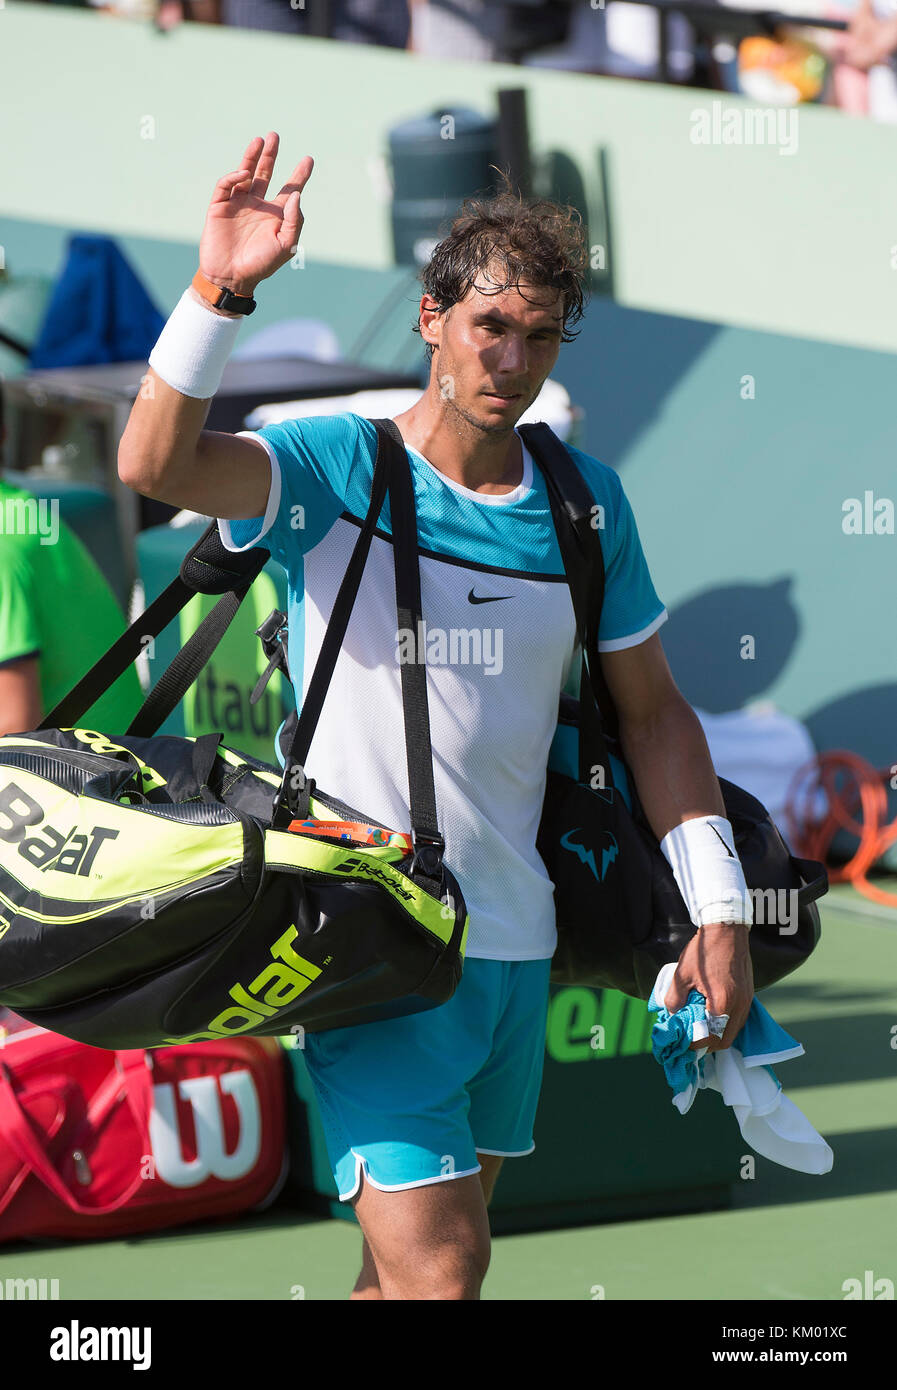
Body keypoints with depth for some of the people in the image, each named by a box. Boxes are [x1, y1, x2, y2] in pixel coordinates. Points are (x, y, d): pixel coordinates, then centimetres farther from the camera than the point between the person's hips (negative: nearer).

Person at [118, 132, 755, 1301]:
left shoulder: (588, 499, 5)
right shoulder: (337, 466, -9)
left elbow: (652, 707, 12)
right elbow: (155, 466, -27)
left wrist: (718, 908, 6)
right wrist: (219, 292, -38)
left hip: (516, 936, 5)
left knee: (437, 1257, 16)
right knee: (435, 1270, -14)